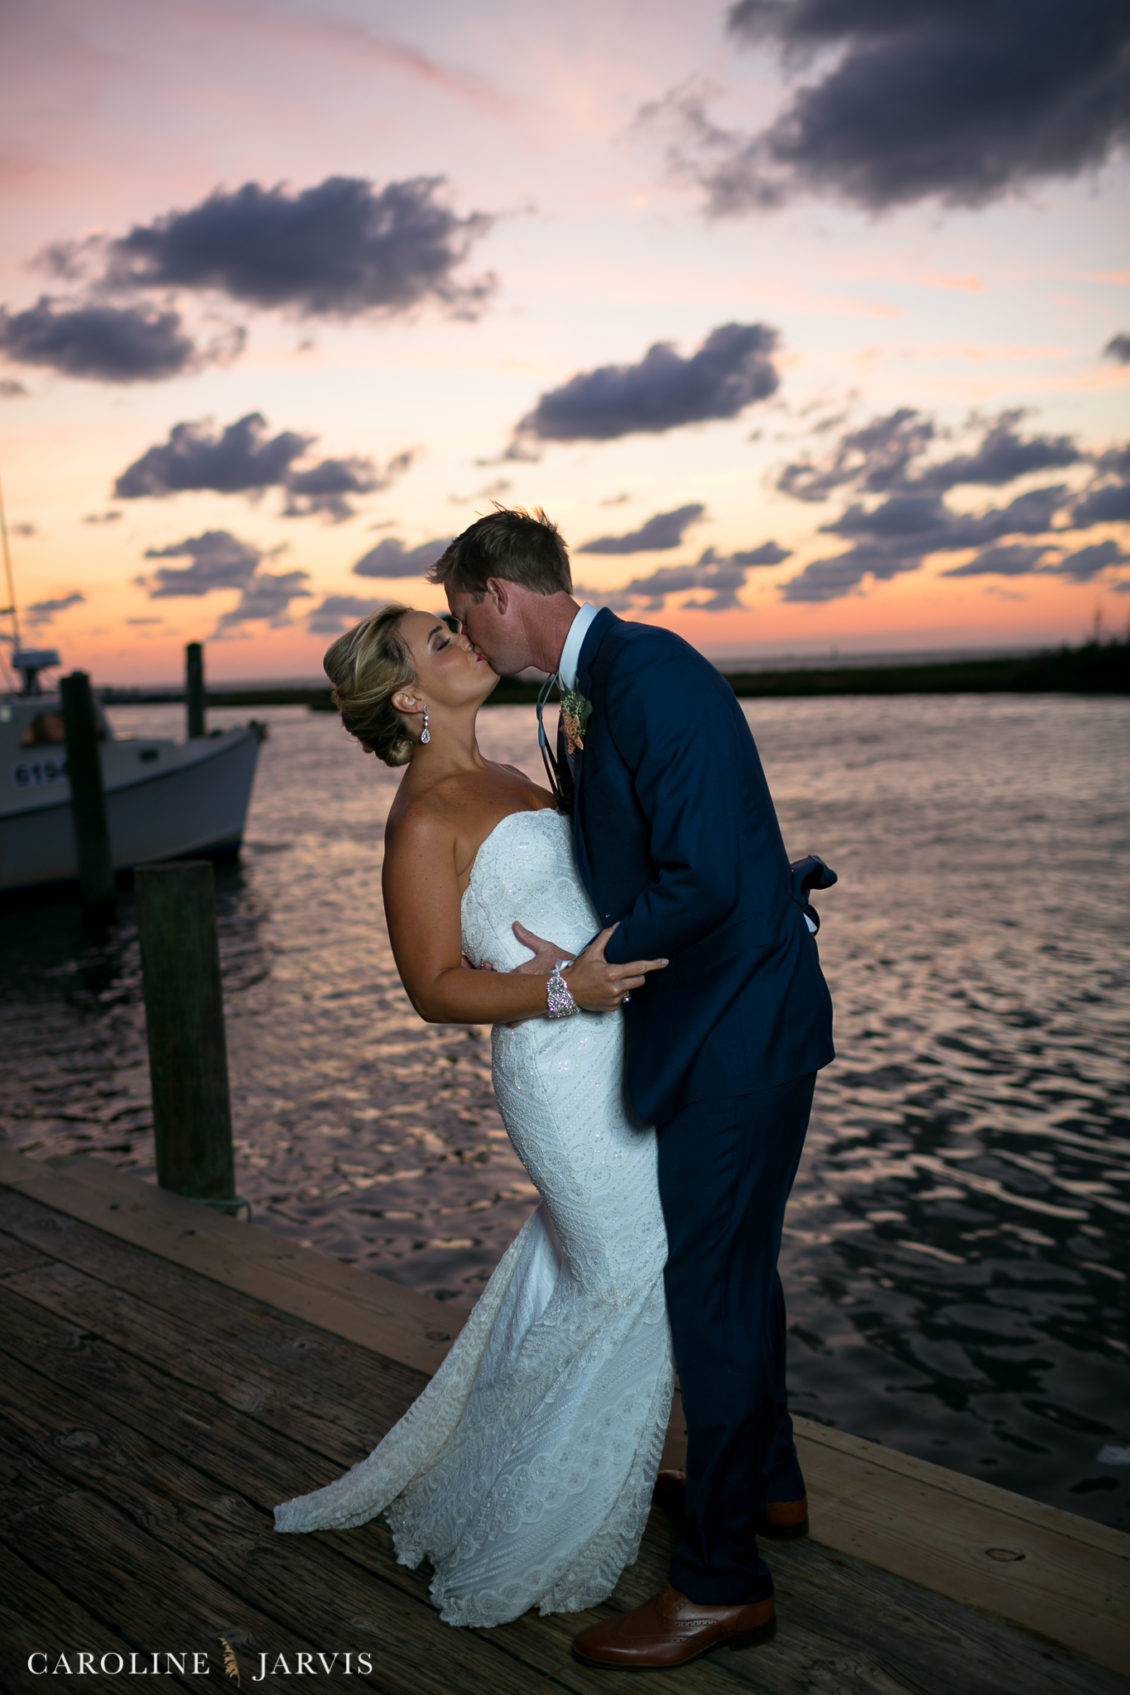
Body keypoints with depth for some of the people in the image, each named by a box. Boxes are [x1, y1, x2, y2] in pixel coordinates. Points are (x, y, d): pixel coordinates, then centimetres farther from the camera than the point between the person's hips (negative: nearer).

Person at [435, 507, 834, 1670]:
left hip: (738, 1032, -10)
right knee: (733, 1265, 22)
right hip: (719, 1023, 10)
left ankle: (721, 1579, 16)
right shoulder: (592, 691, 11)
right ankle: (764, 1484, 43)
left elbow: (700, 878, -26)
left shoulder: (649, 676, -20)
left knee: (710, 1285, 0)